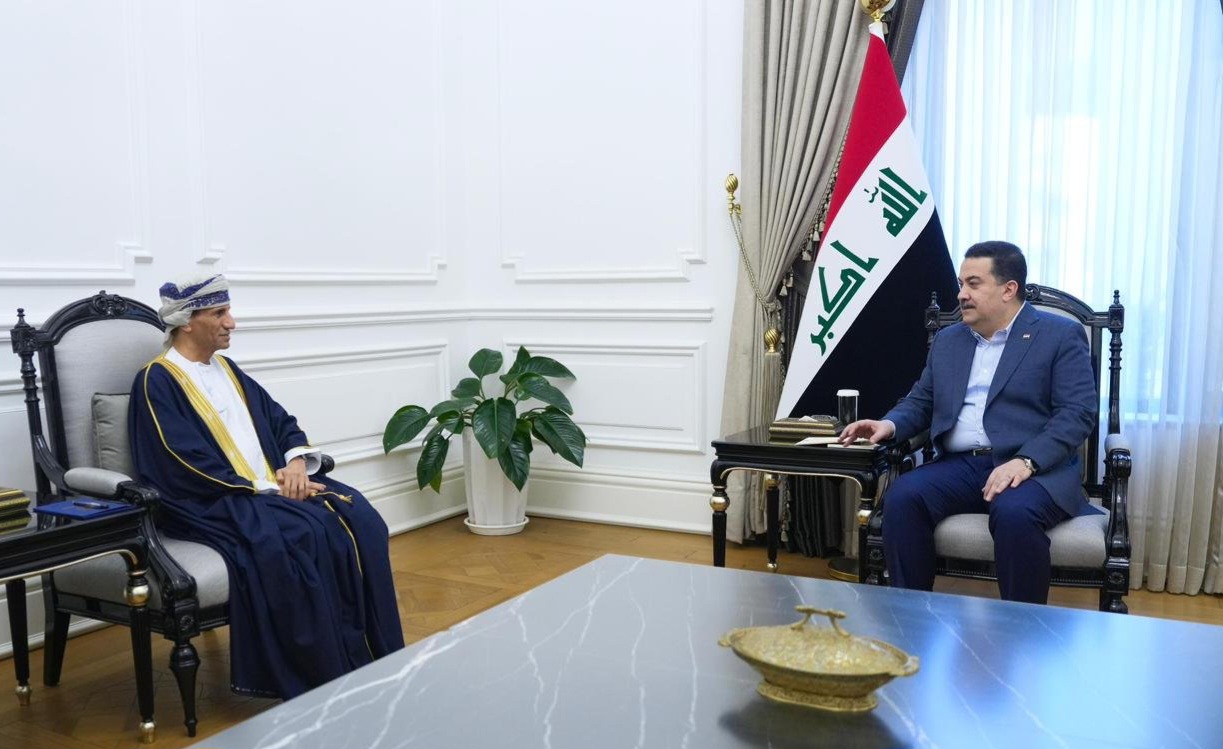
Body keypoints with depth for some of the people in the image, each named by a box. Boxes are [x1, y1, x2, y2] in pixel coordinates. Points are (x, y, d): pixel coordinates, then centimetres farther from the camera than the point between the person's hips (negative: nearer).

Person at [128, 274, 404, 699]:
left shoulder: (227, 370, 19)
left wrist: (296, 462, -6)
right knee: (303, 538, -33)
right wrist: (268, 486, -17)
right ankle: (328, 677, -21)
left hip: (275, 487, 7)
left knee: (359, 519, -17)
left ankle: (379, 659, -12)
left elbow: (281, 421, 17)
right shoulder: (157, 382, -5)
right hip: (214, 503, -7)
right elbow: (189, 469, -15)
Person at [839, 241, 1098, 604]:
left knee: (1015, 514, -36)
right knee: (901, 497, -25)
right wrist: (890, 424, -2)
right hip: (959, 466, 4)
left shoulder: (1061, 335, 3)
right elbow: (919, 403, 21)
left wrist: (1026, 462, -22)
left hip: (1038, 470, -4)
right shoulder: (947, 340, 19)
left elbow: (1077, 413, -7)